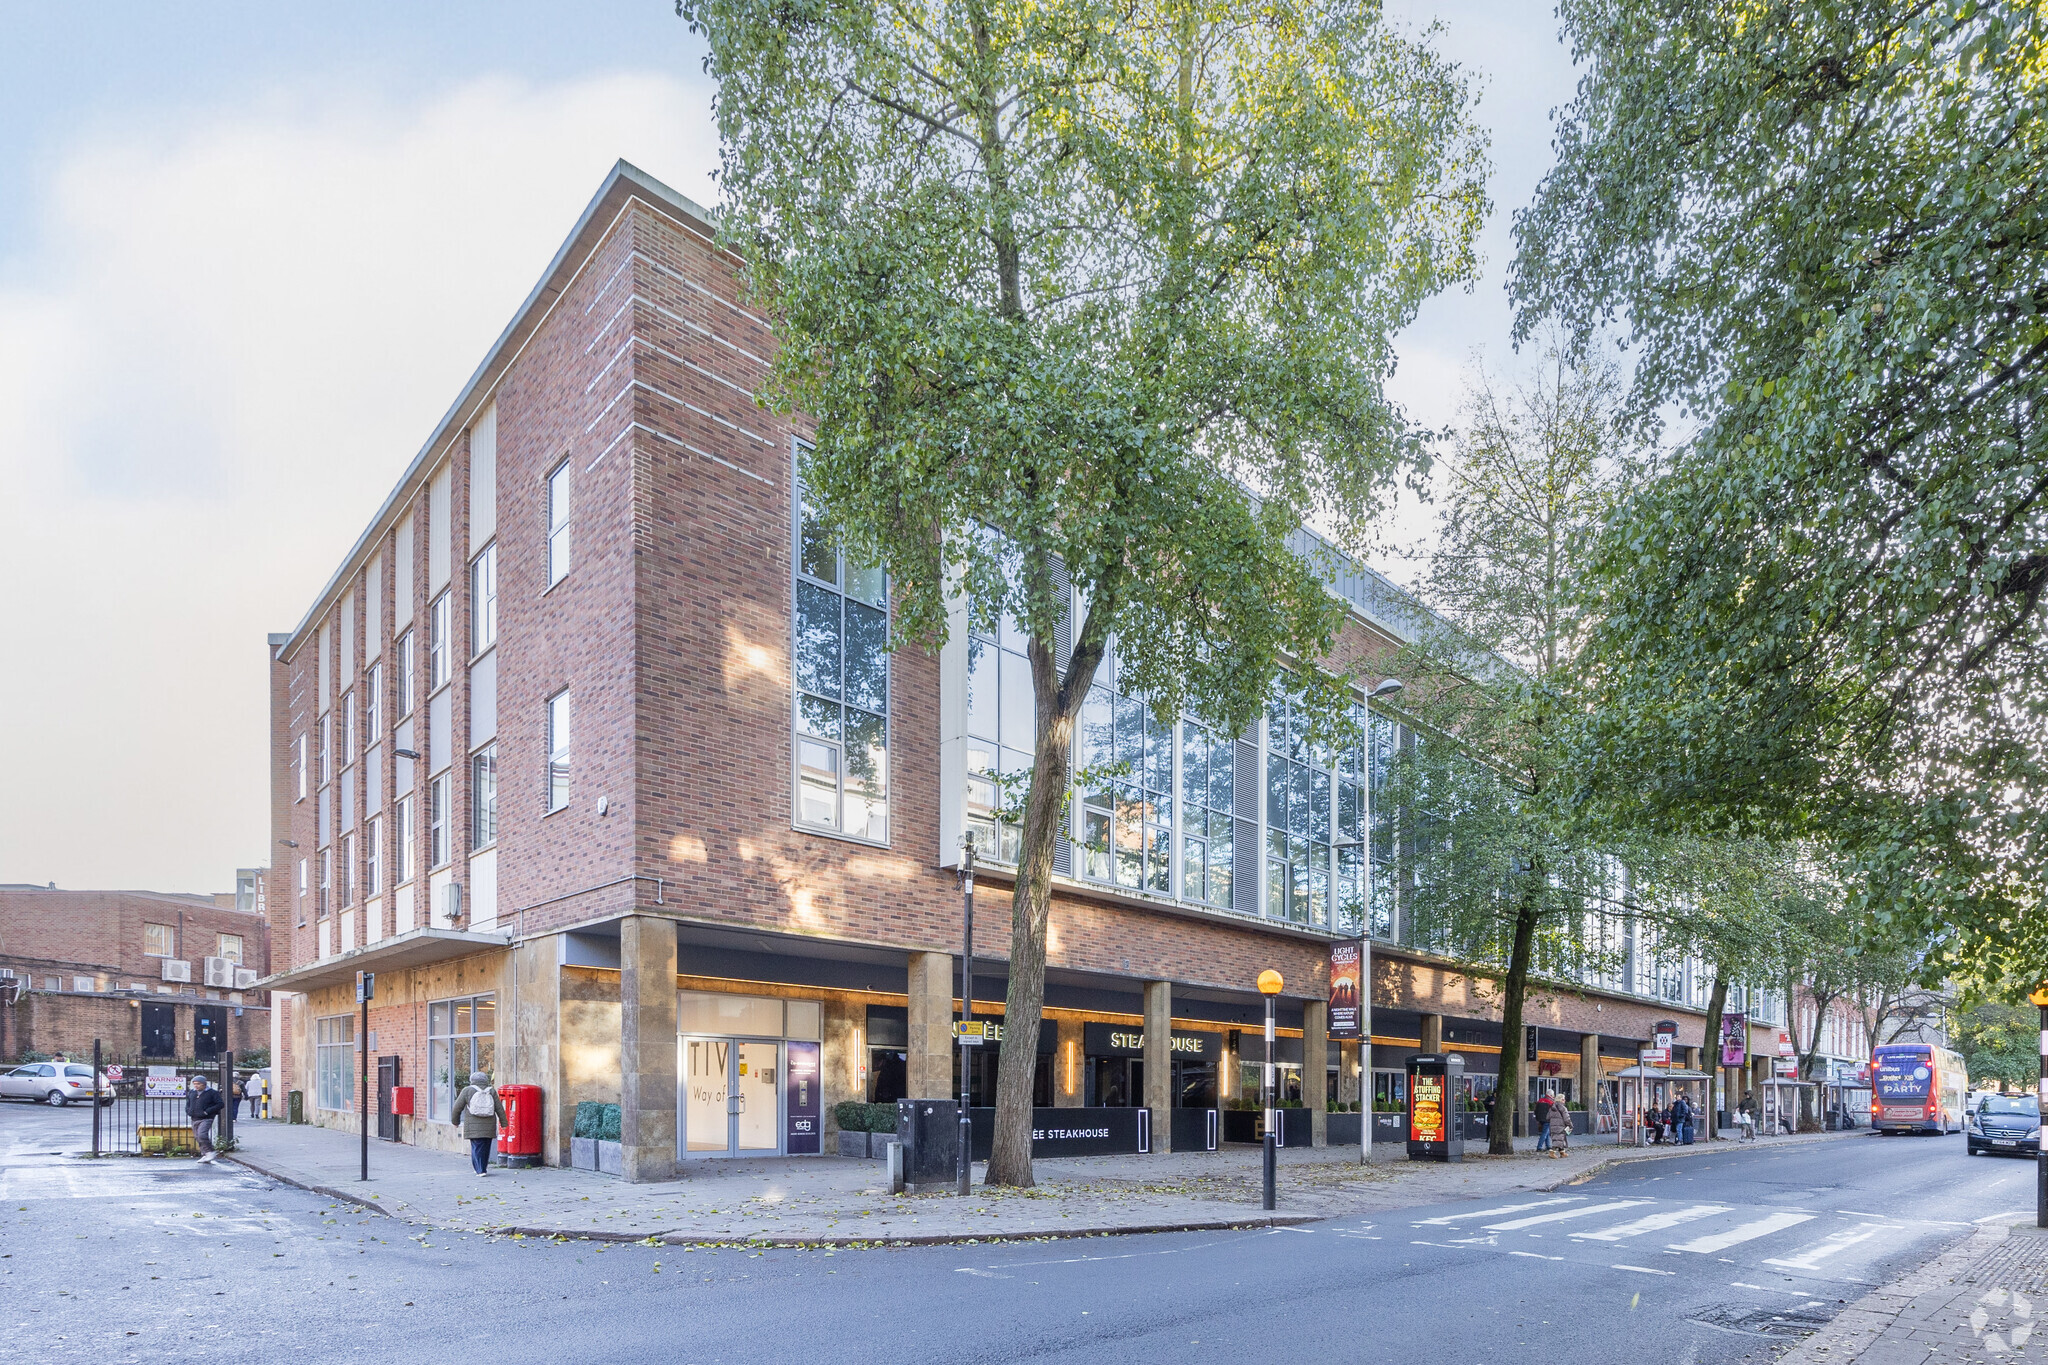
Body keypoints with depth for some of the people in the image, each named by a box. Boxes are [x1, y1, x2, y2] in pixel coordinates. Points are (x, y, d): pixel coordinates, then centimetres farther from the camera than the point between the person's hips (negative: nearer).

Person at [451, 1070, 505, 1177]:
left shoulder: (467, 1091, 0)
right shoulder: (491, 1091, 6)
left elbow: (457, 1107, 3)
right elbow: (499, 1108, 6)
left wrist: (456, 1120, 18)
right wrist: (503, 1123, 11)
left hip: (473, 1126, -2)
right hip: (489, 1126, 2)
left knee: (476, 1147, 0)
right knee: (485, 1147, 12)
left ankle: (480, 1169, -7)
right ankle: (483, 1168, 18)